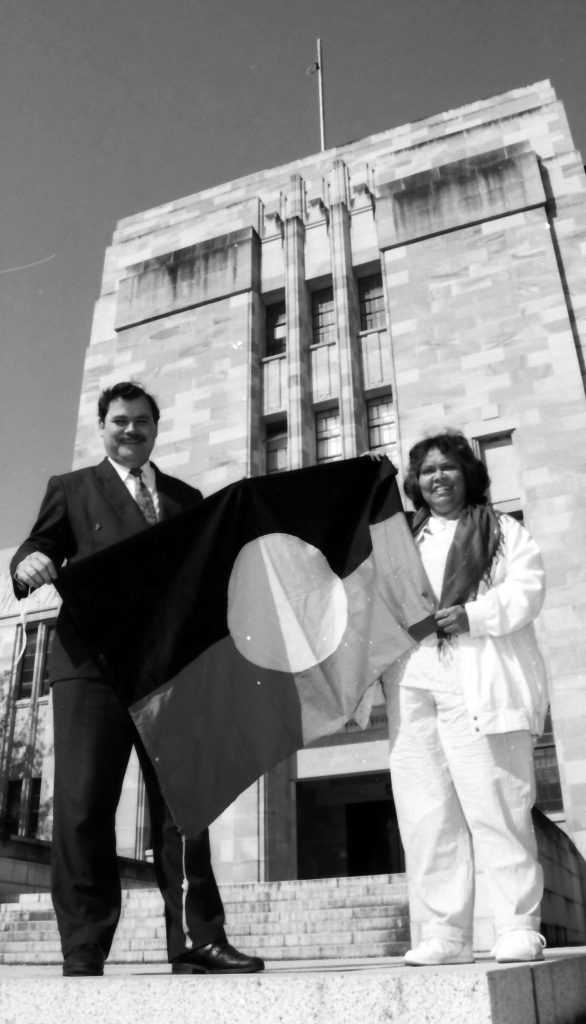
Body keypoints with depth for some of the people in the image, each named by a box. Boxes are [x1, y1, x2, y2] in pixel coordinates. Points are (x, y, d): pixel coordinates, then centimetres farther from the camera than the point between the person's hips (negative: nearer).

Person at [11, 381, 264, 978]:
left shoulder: (187, 498, 22)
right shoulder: (70, 489, 16)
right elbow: (40, 550, 6)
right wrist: (28, 563, -17)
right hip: (91, 665, -2)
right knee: (83, 806, -4)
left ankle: (196, 941, 7)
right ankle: (82, 954, 4)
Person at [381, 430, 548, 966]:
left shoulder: (503, 530, 15)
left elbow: (526, 588, 0)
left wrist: (473, 615, -15)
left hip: (478, 681, -3)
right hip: (411, 682, 4)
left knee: (495, 803, -7)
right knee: (424, 811, 0)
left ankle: (519, 926, 4)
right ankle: (444, 932, 7)